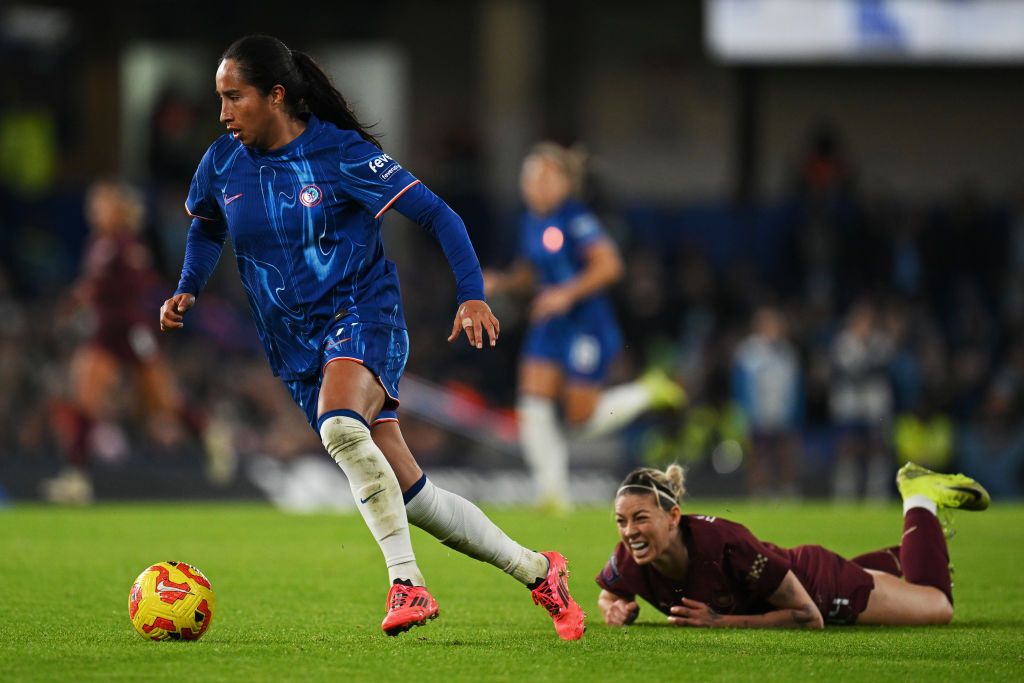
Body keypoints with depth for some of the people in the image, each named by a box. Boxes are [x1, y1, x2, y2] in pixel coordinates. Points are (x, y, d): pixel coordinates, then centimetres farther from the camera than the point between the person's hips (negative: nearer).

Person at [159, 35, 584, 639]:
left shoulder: (340, 152, -12)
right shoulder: (223, 164, 3)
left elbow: (436, 215, -9)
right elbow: (206, 229, 25)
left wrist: (473, 295, -20)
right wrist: (187, 292, 7)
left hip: (362, 314, -5)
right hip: (297, 347, 5)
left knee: (339, 426, -37)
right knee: (410, 496, 1)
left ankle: (407, 583, -30)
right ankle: (537, 572, 16)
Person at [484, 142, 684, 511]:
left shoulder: (575, 219, -16)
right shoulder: (532, 221, 9)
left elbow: (609, 264, -21)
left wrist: (567, 293, -24)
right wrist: (500, 282, 4)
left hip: (586, 325, -8)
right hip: (548, 328, 8)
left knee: (583, 419, -1)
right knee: (533, 408, -7)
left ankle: (649, 391, 22)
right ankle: (553, 492, -2)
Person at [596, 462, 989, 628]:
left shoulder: (726, 543, -43)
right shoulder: (630, 560, -30)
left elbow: (809, 617, -34)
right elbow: (608, 596, -4)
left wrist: (722, 621, -40)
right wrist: (618, 610, -27)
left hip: (818, 583, -5)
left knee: (939, 606, 17)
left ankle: (920, 497, 30)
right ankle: (902, 558, 56)